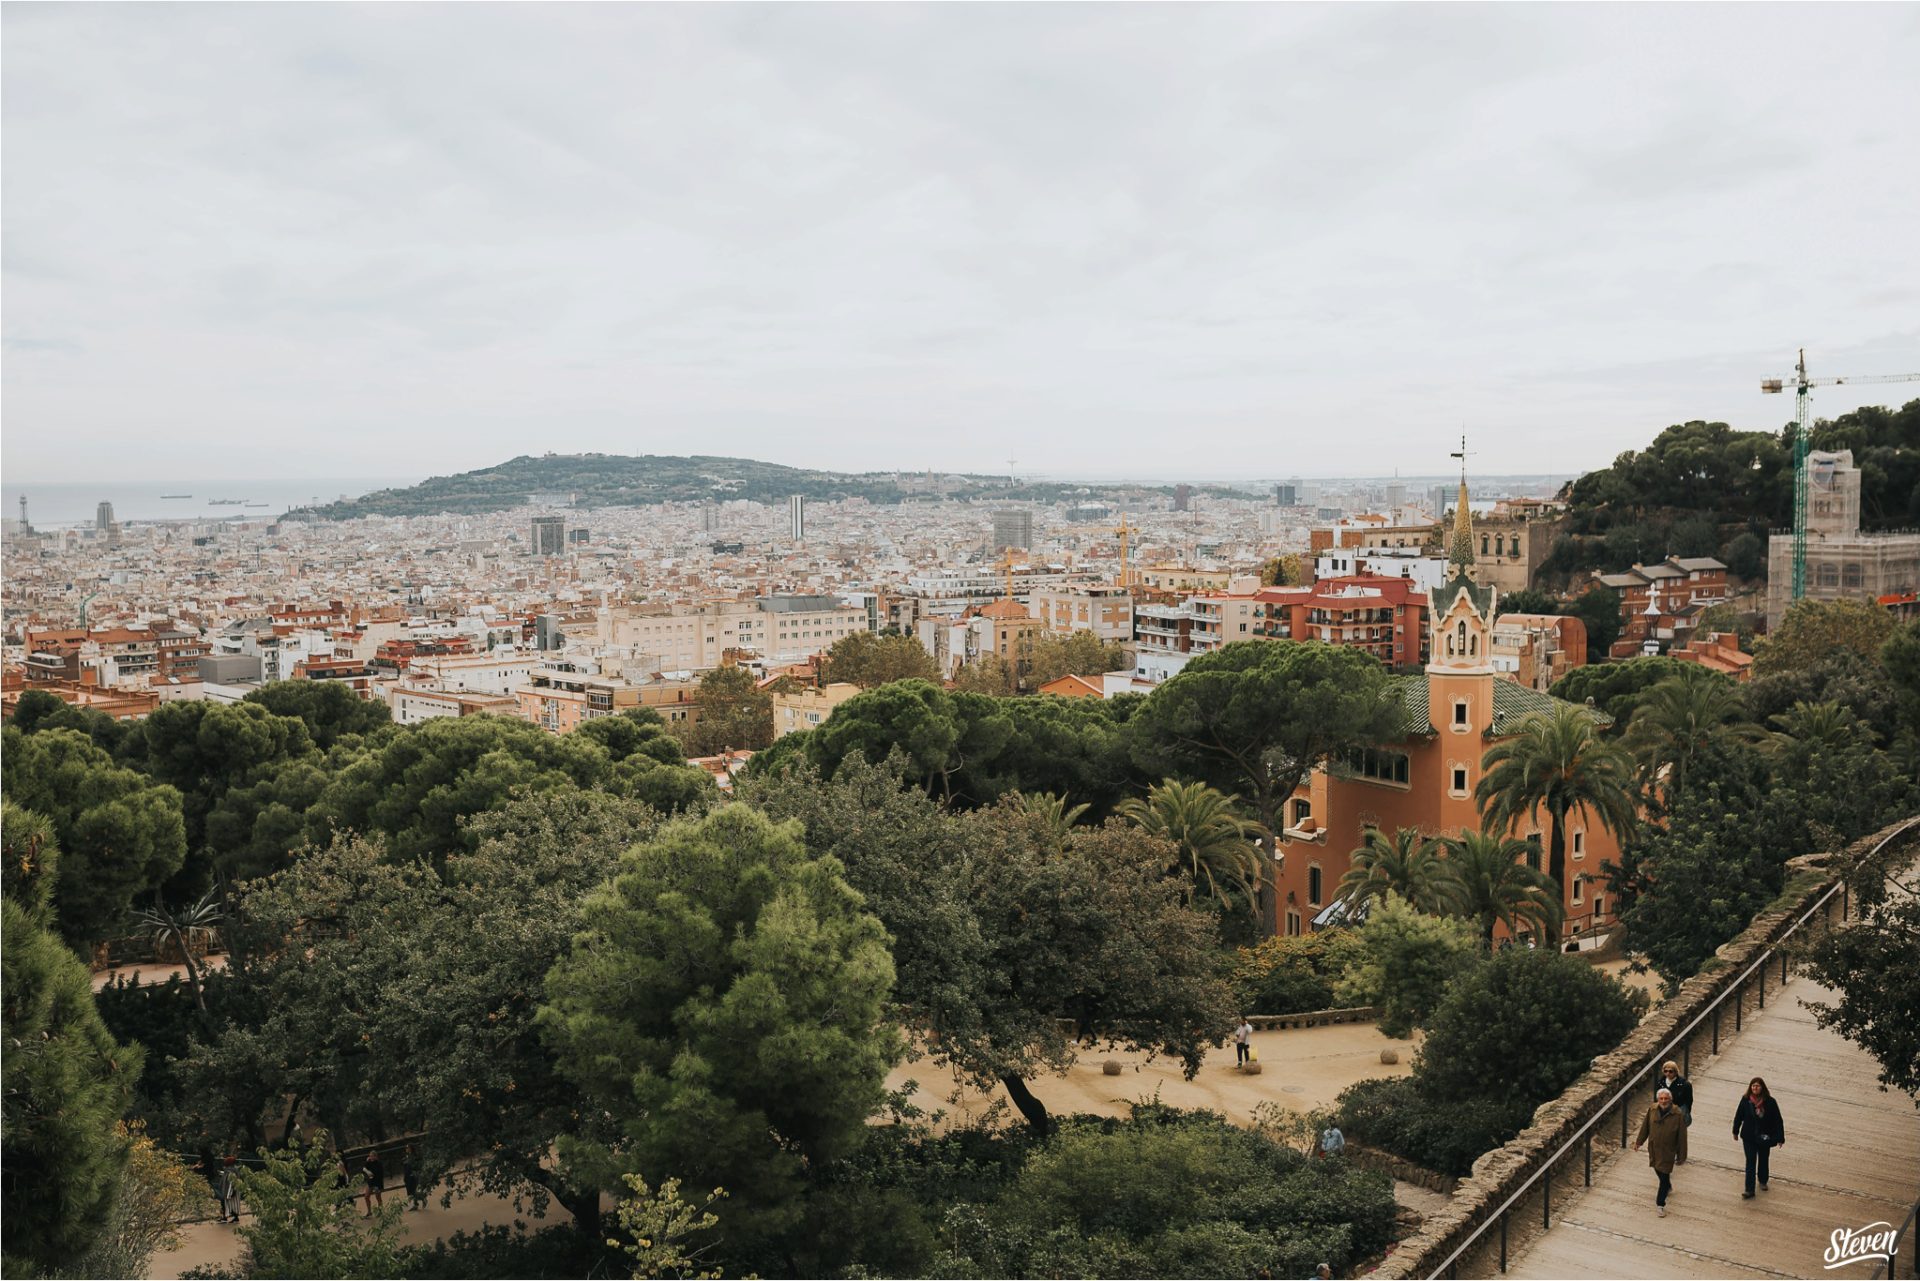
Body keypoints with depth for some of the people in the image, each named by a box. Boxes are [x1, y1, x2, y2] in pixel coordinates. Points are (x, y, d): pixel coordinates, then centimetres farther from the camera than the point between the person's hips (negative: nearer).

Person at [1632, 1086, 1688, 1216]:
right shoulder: (1652, 1110, -8)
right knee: (1658, 1171, 22)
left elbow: (1682, 1137, -12)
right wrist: (1638, 1141, 12)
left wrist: (1681, 1156, -8)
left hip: (1668, 1151, -4)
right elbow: (1645, 1127, 6)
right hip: (1653, 1149, 4)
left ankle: (1660, 1204, 12)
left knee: (1664, 1177, -1)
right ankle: (1668, 1188, 51)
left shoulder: (1677, 1115, -20)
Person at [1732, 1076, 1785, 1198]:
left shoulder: (1770, 1102, -15)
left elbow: (1778, 1120, -10)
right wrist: (1735, 1131, 9)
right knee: (1750, 1163, -1)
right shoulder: (1745, 1100, -12)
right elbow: (1739, 1116, 0)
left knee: (1763, 1160, 20)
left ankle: (1763, 1182, 46)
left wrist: (1780, 1138, -9)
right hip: (1749, 1137, 0)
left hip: (1764, 1138, 0)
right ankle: (1749, 1190, 1)